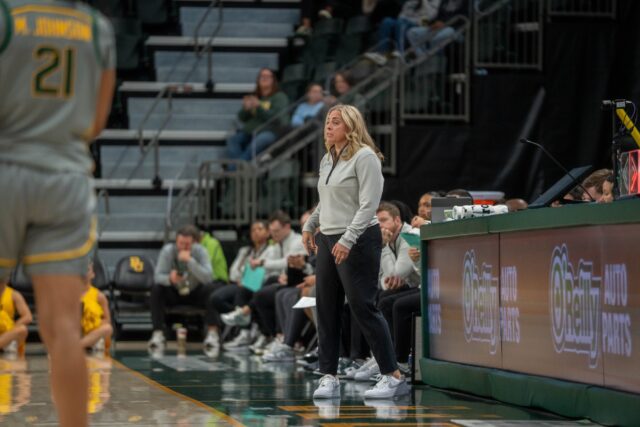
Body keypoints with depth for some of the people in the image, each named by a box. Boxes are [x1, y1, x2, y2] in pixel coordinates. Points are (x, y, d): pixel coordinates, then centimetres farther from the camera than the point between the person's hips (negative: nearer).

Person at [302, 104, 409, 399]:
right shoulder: (327, 160, 15)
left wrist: (347, 240, -22)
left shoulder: (365, 157, -11)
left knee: (363, 307, -8)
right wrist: (310, 226, 23)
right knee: (326, 308, 4)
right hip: (328, 241, 8)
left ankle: (394, 377, -2)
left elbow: (369, 205, -17)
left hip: (358, 241, -8)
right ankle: (329, 378, 8)